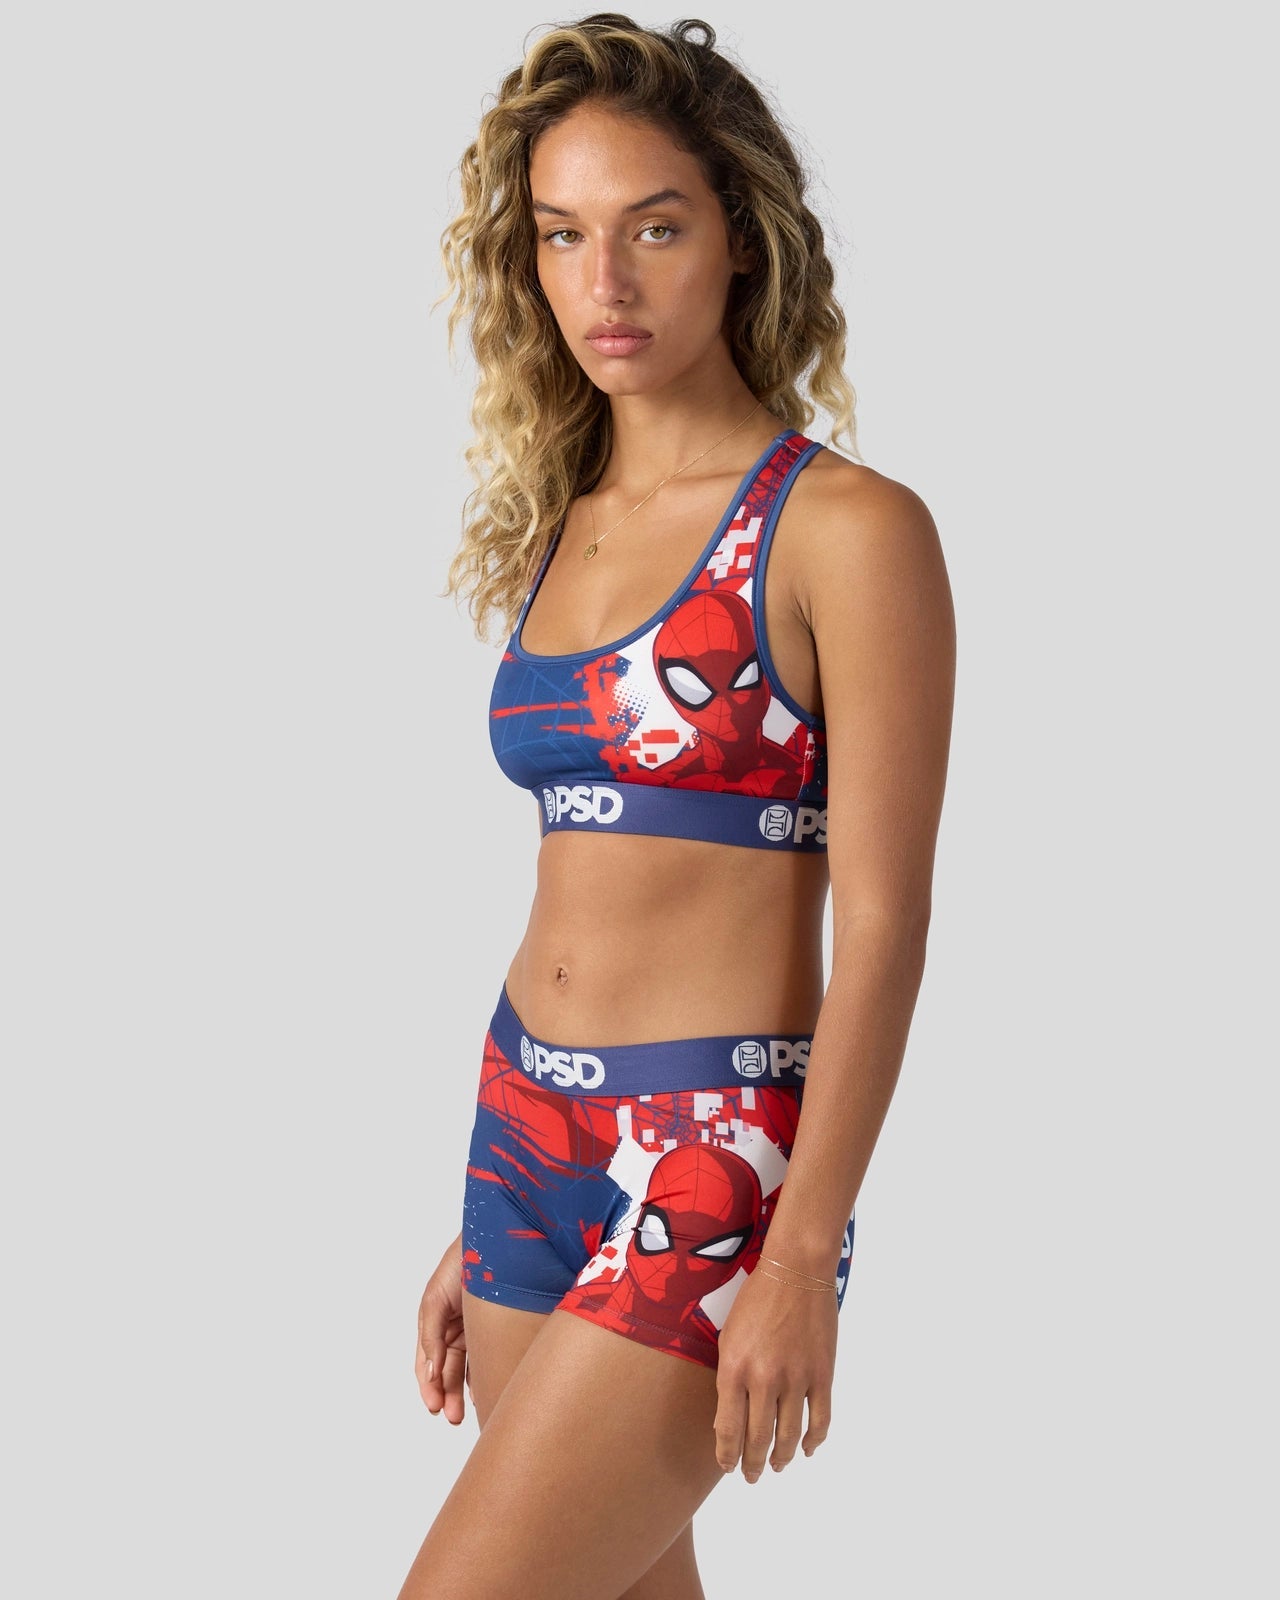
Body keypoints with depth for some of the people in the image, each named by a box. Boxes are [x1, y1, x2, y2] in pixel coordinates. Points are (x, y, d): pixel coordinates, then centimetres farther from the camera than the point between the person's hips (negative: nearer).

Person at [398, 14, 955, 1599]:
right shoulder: (561, 529, 10)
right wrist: (480, 1223, 17)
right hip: (530, 1146, 7)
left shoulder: (847, 531, -10)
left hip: (713, 1168, -7)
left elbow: (881, 922, -12)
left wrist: (802, 1258, -17)